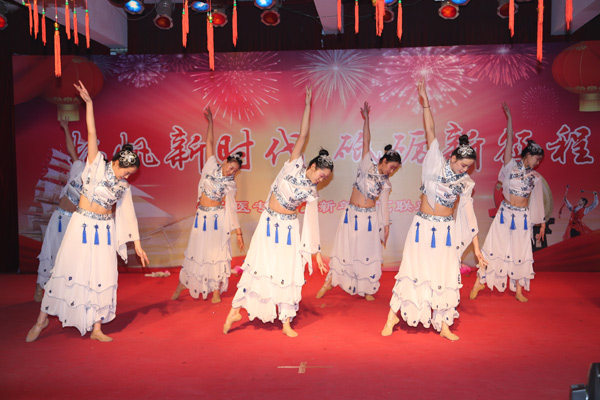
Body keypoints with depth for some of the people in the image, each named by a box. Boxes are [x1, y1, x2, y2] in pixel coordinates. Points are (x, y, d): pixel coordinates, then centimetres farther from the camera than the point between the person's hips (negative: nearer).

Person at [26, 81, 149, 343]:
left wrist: (137, 244, 7)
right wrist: (89, 103, -20)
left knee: (103, 276, 2)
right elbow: (92, 134, -13)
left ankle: (96, 328, 13)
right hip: (82, 224, -4)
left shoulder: (124, 186, 4)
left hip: (104, 229, 4)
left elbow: (128, 214, 8)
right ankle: (42, 319, 19)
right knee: (67, 270, 1)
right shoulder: (97, 166, -6)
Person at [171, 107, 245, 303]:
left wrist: (238, 232, -4)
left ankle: (216, 290, 11)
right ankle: (182, 284, 20)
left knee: (217, 251, 0)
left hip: (218, 217, -2)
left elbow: (232, 208, -2)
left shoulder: (230, 184, -4)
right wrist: (210, 121, 0)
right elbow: (210, 142, 1)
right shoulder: (212, 166, -1)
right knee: (196, 250, 8)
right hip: (202, 215, 2)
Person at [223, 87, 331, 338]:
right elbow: (303, 135, -7)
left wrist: (316, 251, 5)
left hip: (289, 228, 3)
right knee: (259, 266, -2)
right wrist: (308, 106, -7)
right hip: (269, 224, -2)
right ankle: (236, 310, 13)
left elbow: (312, 222, 5)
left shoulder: (311, 192, 1)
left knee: (289, 272, 2)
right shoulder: (294, 165, -5)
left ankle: (286, 323, 13)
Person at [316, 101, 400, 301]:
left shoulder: (386, 183, 3)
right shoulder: (367, 166, -3)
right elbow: (366, 142, -7)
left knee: (368, 252, 6)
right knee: (344, 249, 5)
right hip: (352, 215, -2)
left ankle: (367, 289, 21)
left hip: (370, 218, 2)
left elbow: (384, 206, 7)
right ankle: (330, 282, 20)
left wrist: (386, 226, 6)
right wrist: (366, 118, -9)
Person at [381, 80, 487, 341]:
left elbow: (468, 213, 7)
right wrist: (425, 101, -16)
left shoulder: (466, 183, 4)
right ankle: (393, 315, 14)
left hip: (446, 230, 3)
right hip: (424, 226, -3)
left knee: (446, 276, 5)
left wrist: (476, 247, 6)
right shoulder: (436, 164, -4)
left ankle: (443, 325, 17)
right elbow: (430, 132, -10)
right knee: (414, 270, 0)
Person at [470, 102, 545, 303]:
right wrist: (509, 118, -10)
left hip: (523, 217, 3)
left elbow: (538, 201, 12)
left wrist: (542, 224, 13)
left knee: (520, 252, 7)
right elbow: (509, 141, -6)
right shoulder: (511, 165, -2)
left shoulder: (536, 177, 6)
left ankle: (519, 290, 18)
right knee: (495, 247, 1)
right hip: (505, 212, -3)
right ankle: (479, 282, 13)